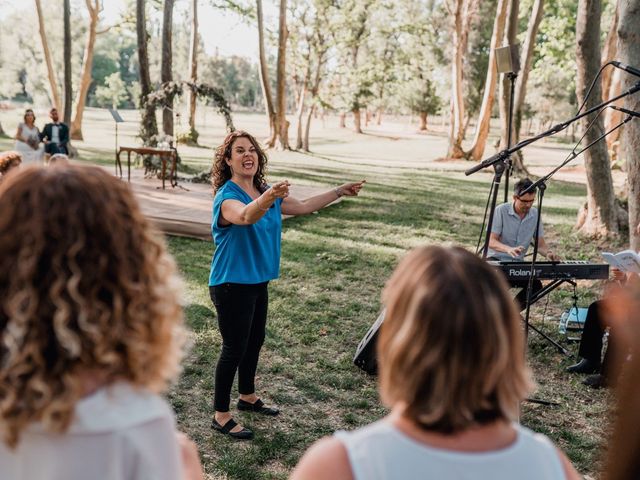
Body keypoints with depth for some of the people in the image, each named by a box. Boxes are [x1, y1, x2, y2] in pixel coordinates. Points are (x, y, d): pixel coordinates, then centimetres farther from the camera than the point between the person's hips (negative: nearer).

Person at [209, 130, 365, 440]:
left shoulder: (267, 192, 4)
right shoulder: (227, 196, -21)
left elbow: (303, 207, 17)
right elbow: (245, 216, -44)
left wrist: (340, 192, 19)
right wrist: (268, 199, -64)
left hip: (257, 281, 8)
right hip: (231, 284, -8)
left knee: (255, 340, 20)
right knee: (234, 347, -2)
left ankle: (247, 396, 41)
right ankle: (220, 416, 14)